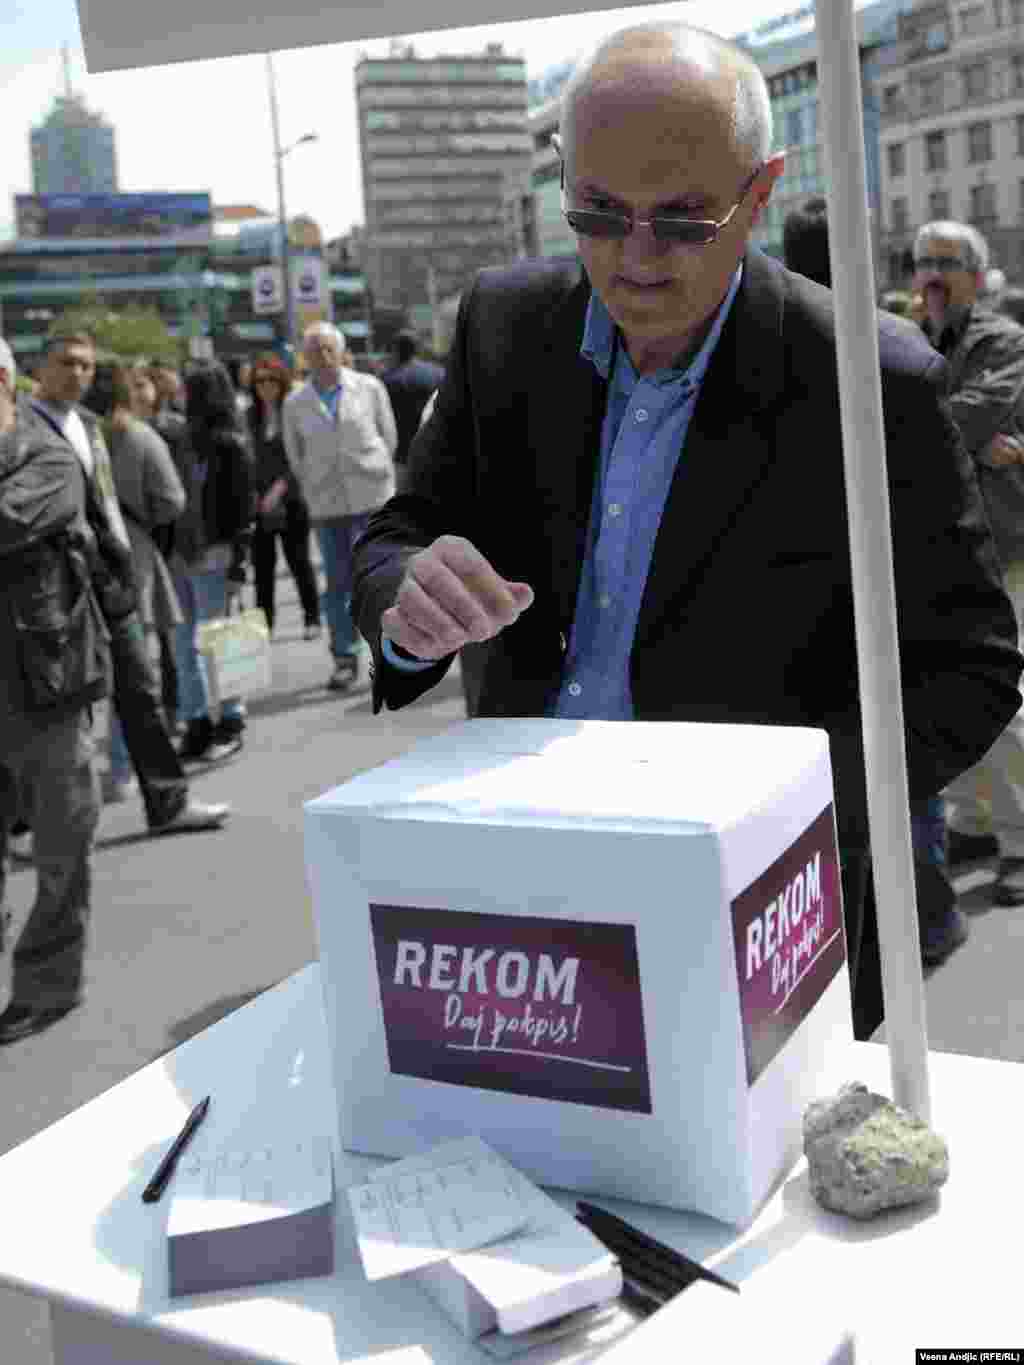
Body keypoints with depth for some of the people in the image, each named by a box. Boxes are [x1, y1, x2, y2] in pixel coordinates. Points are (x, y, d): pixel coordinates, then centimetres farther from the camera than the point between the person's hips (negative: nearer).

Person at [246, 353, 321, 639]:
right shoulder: (252, 415, 9)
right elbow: (247, 456, 12)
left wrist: (279, 487, -16)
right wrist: (251, 491, 1)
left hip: (290, 499, -4)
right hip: (260, 502, 4)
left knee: (298, 560, 4)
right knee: (262, 564, 5)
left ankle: (312, 619, 17)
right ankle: (263, 623, 12)